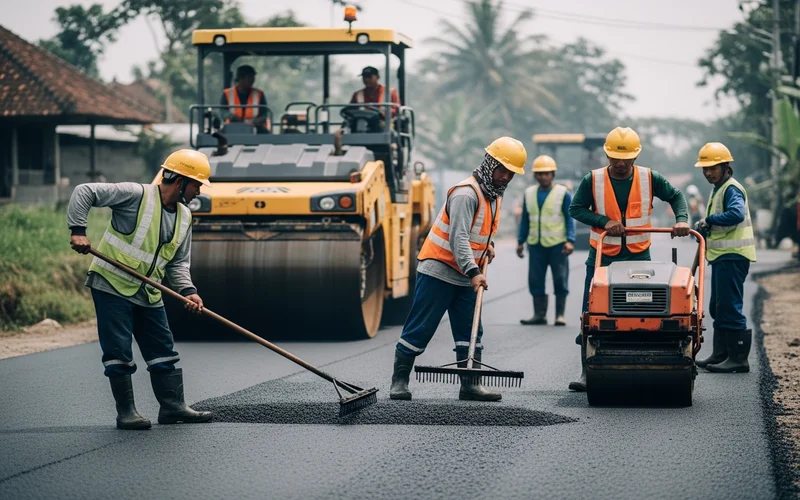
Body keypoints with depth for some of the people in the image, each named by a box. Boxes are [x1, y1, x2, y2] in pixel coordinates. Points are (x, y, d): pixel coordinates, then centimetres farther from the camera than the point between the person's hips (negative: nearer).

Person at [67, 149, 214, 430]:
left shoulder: (184, 217, 8)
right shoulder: (136, 195, -15)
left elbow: (178, 262, 10)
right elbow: (84, 193, -16)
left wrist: (187, 291, -8)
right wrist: (78, 231, -24)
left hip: (148, 294, 7)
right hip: (112, 285, -7)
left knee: (163, 352, 8)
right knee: (119, 351, -6)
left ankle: (173, 406, 15)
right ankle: (126, 412, 1)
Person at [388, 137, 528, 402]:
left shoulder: (494, 193, 10)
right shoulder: (466, 193, -20)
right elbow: (458, 238, -29)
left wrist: (487, 243, 7)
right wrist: (473, 272, -37)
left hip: (465, 277, 9)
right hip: (438, 271, -9)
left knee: (470, 331, 5)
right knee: (420, 328, -4)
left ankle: (470, 385, 8)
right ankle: (399, 380, 4)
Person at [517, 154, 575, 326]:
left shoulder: (563, 193, -2)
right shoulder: (529, 193, 11)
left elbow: (569, 219, -3)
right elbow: (525, 220, 16)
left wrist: (570, 241, -13)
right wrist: (521, 241, 12)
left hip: (557, 244, -4)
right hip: (536, 245, 4)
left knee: (560, 280, -1)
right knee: (535, 280, 4)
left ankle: (560, 315, 5)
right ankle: (539, 314, 11)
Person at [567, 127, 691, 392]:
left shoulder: (649, 179, -2)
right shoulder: (593, 180, -5)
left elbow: (675, 196, 9)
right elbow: (576, 209, -3)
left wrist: (681, 219, -11)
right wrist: (604, 222, -18)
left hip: (638, 256, 0)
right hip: (601, 257, 0)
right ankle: (588, 372, 4)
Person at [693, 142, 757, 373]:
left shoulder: (732, 189, -12)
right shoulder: (717, 189, 20)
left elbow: (737, 214, -31)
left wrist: (709, 220, -19)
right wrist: (704, 227, 7)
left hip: (733, 256, -11)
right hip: (721, 256, 11)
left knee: (729, 308, -11)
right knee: (718, 308, 15)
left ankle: (738, 358, -8)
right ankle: (720, 354, 21)